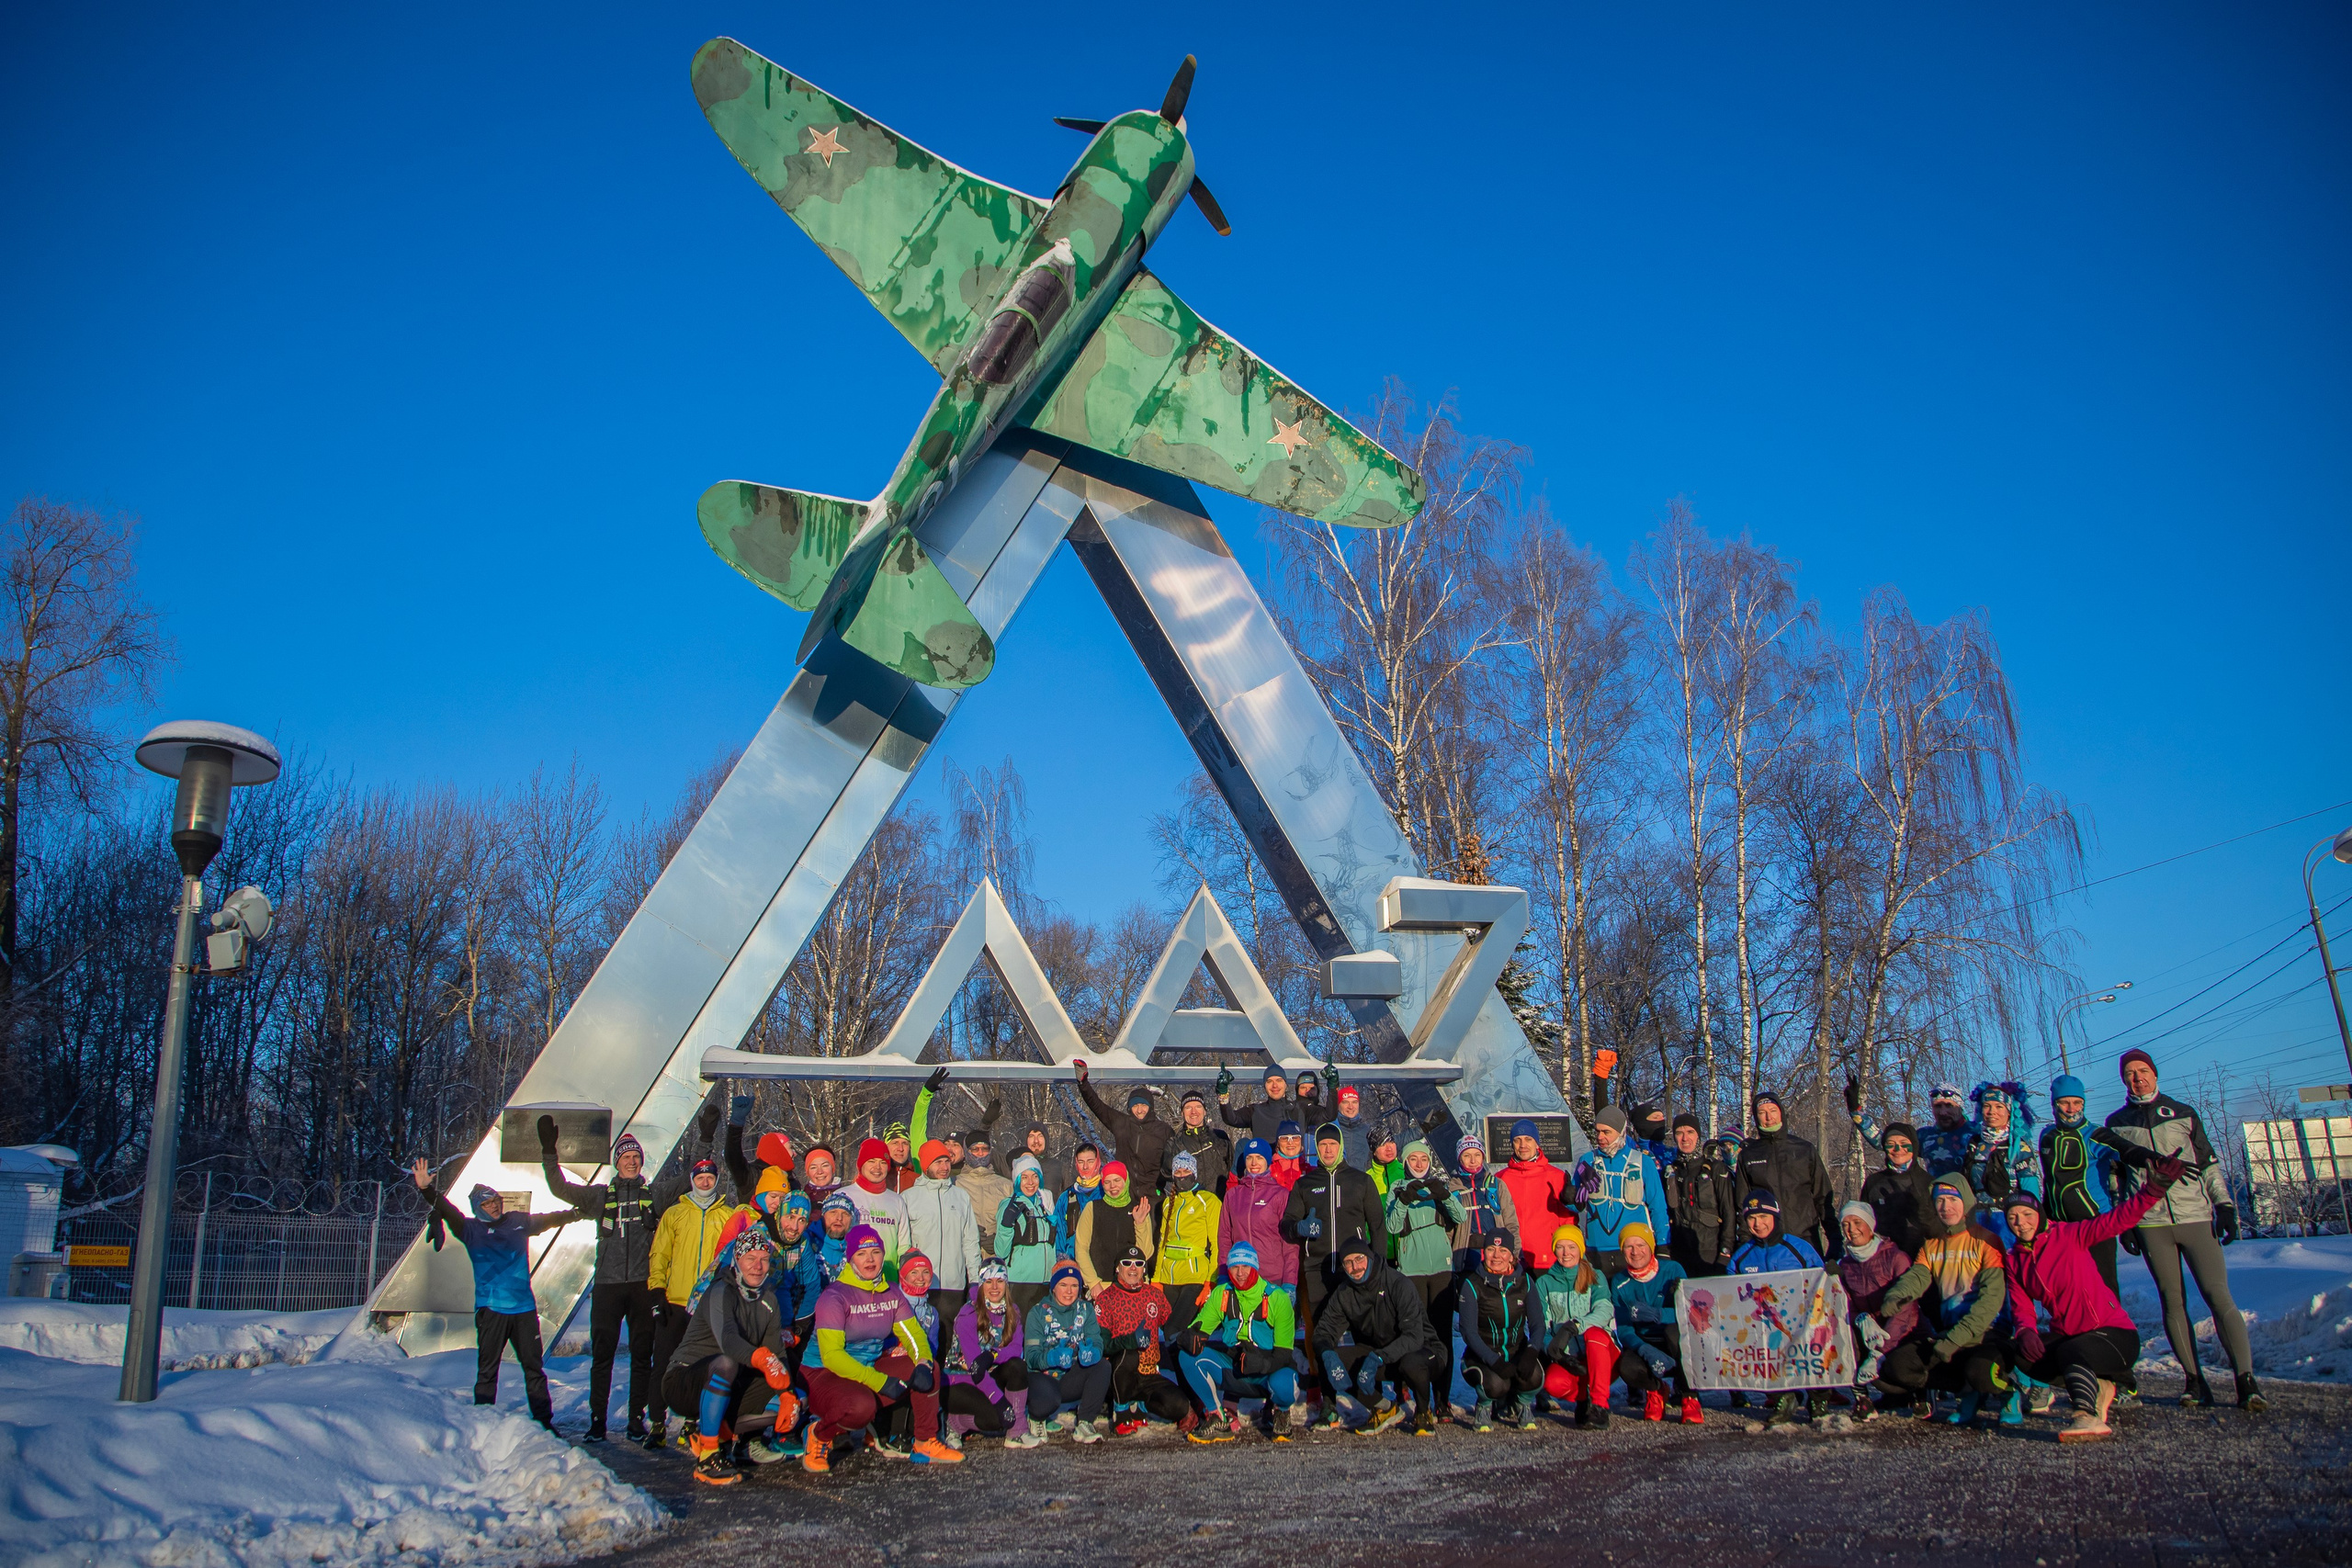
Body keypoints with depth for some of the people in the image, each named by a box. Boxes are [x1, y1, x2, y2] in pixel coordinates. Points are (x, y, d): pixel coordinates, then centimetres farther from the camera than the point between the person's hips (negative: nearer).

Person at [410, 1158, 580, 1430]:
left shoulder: (519, 1222, 11)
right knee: (487, 1369, 0)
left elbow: (548, 1220, 26)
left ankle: (544, 1422, 16)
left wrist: (577, 1213, 33)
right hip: (491, 1309, -3)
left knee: (534, 1367, 8)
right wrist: (426, 1189, -27)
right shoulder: (471, 1229, 2)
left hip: (524, 1307, 3)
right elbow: (448, 1212, -12)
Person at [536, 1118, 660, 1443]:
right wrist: (549, 1151, -1)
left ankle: (637, 1420, 10)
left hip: (643, 1285, 0)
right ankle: (597, 1420, 9)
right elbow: (561, 1188, 7)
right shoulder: (600, 1194, 11)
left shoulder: (655, 1194, 10)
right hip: (608, 1285, 0)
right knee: (602, 1355, 1)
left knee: (642, 1356, 3)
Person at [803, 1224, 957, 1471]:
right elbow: (831, 1355, -24)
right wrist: (879, 1381, -30)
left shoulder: (891, 1293, 4)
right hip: (824, 1376, -6)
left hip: (871, 1367, 7)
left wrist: (923, 1364, -20)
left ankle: (925, 1445, 2)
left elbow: (914, 1334, 4)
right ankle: (819, 1437, -5)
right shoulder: (835, 1297, -17)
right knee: (861, 1406, -37)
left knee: (930, 1369, -9)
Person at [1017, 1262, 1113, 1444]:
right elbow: (1031, 1356, -15)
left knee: (1103, 1366, -23)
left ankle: (1084, 1425, -14)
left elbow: (1097, 1343, -10)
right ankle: (1036, 1419, 2)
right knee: (1048, 1401, -35)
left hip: (1071, 1381, 3)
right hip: (1042, 1377, -3)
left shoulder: (1086, 1310, 2)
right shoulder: (1038, 1312, -7)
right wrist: (1053, 1357, -37)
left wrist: (1091, 1352, -36)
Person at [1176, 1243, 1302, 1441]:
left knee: (1283, 1386, -38)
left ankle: (1279, 1412, 2)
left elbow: (1284, 1353, -12)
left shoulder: (1277, 1298, -10)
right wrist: (1192, 1337, -27)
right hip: (1233, 1370, 3)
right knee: (1187, 1356, -19)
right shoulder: (1221, 1294, 1)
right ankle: (1220, 1421, -6)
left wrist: (1264, 1364, -34)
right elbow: (1198, 1327, -1)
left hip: (1269, 1371, -3)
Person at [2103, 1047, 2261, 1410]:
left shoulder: (2184, 1114, 11)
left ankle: (2245, 1379, -9)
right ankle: (2195, 1380, 5)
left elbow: (2208, 1163, 12)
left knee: (2218, 1295, -10)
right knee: (2172, 1301, 1)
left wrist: (2224, 1205, 1)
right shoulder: (2116, 1123, 12)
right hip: (2150, 1223, 1)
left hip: (2196, 1217, -1)